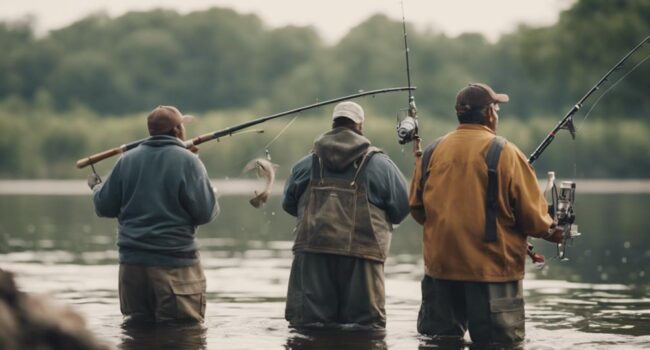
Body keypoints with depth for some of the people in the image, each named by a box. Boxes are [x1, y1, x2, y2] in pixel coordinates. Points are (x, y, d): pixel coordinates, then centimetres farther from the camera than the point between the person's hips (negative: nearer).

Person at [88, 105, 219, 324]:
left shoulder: (127, 160, 4)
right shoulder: (187, 161, -8)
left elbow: (105, 207, 9)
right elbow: (206, 213, -12)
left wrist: (96, 188, 30)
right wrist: (212, 195, 11)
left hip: (132, 263, 5)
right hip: (175, 263, -5)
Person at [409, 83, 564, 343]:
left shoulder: (432, 152, 3)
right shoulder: (504, 153, -9)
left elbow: (416, 207, 13)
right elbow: (532, 214, -9)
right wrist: (550, 231, 13)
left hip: (440, 266, 5)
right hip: (492, 271, -4)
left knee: (437, 338, 14)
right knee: (500, 341, 3)